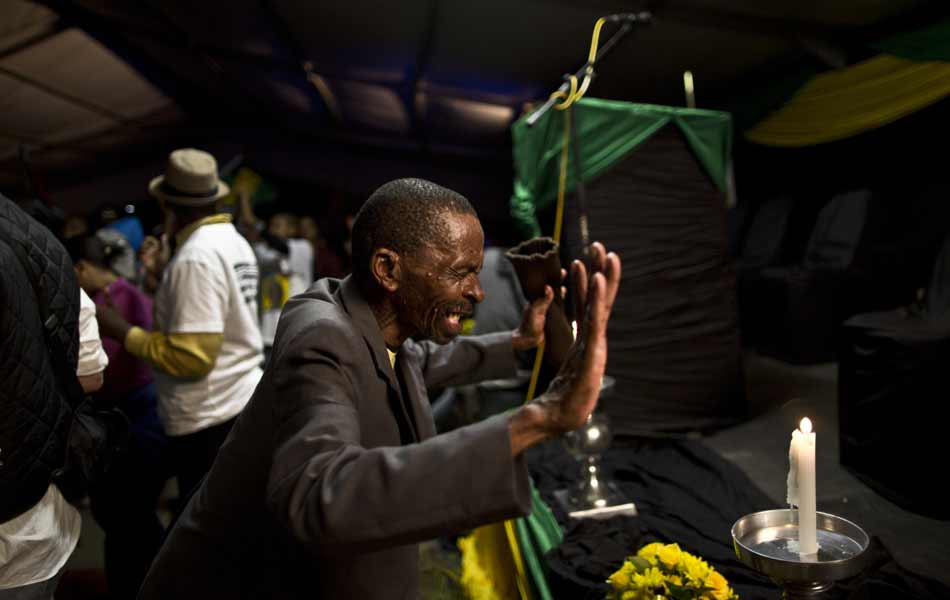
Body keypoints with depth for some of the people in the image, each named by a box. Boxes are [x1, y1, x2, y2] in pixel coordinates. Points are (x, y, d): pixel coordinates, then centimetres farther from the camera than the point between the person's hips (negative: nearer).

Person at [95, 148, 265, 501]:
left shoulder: (195, 257, -19)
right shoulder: (234, 241, 10)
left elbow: (191, 355, -23)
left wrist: (121, 331, -13)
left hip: (209, 419, -10)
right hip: (241, 403, 10)